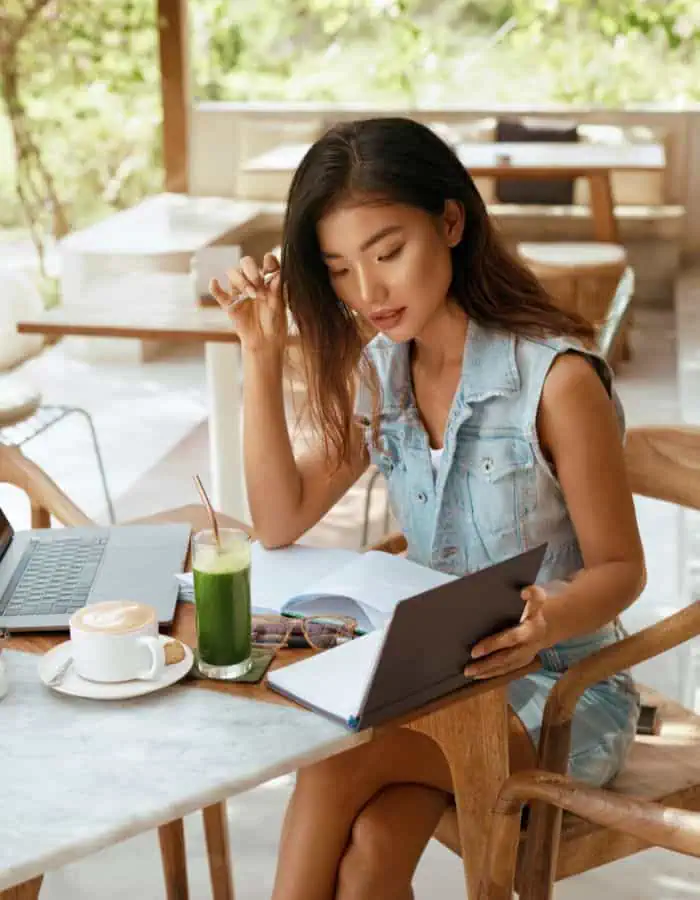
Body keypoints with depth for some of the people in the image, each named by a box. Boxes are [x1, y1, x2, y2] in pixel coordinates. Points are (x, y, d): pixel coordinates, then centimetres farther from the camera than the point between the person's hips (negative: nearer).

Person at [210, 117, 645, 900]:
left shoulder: (555, 378, -18)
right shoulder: (377, 372, 2)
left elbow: (620, 569, -10)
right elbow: (280, 522, 0)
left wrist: (551, 620, -34)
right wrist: (261, 354, -7)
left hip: (561, 688, -4)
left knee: (337, 762, -28)